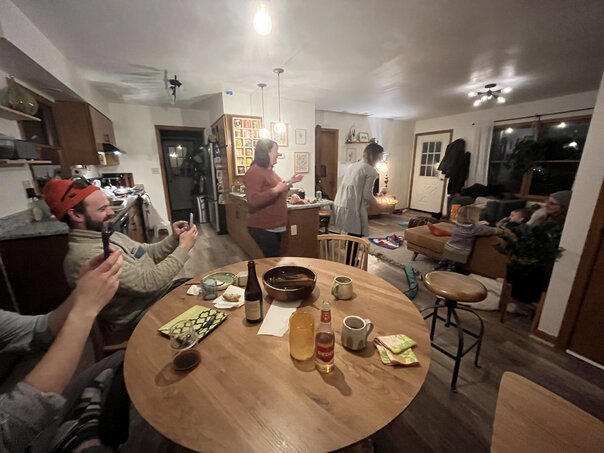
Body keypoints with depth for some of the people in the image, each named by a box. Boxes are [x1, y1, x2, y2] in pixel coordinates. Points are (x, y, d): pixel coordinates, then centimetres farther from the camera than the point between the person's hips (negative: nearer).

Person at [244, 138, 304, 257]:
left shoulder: (269, 170, 14)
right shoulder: (254, 172, -16)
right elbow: (253, 200, -27)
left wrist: (290, 181, 18)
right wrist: (276, 190, -30)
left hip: (274, 226, 9)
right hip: (262, 228, -9)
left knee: (275, 258, 15)